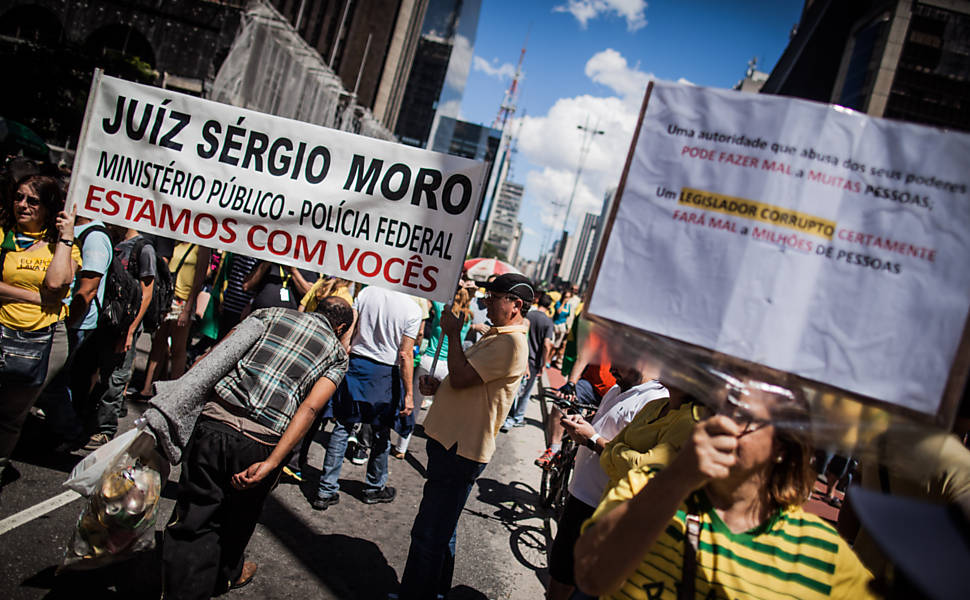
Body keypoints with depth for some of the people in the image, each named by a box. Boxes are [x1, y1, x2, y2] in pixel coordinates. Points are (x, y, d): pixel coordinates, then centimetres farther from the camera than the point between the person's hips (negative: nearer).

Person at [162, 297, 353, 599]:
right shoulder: (337, 355, 10)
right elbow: (309, 408, -5)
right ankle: (226, 575, 49)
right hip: (259, 445, 0)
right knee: (238, 519, 26)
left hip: (214, 424, 0)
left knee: (193, 520, 11)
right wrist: (272, 463, -12)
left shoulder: (271, 313, 16)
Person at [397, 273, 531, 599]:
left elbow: (462, 377, -24)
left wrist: (453, 333, -12)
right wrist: (438, 385, 5)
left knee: (429, 534, -3)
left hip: (461, 450, -11)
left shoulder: (512, 343, -18)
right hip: (449, 440, 11)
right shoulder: (493, 335, 16)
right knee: (441, 529, 24)